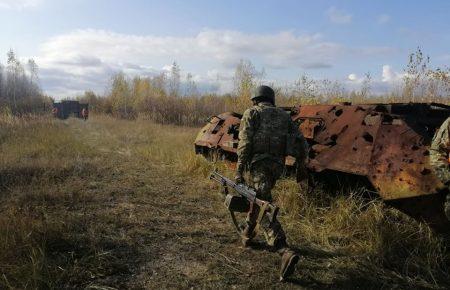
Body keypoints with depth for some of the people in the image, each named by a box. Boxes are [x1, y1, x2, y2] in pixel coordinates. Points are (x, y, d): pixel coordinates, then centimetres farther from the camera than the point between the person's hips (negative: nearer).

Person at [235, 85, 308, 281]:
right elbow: (300, 142, 12)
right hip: (276, 166, 5)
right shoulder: (284, 115, 19)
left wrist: (239, 170, -9)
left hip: (258, 164, -5)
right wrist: (301, 163, 20)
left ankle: (285, 252, -24)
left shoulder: (252, 113, 6)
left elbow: (245, 142, -7)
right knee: (258, 197, 29)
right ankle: (247, 234, 43)